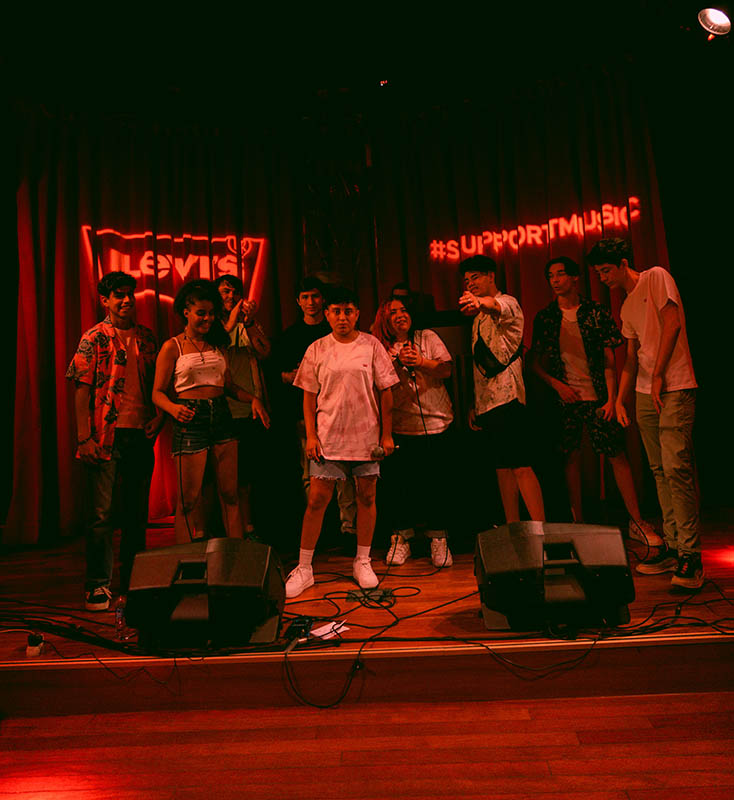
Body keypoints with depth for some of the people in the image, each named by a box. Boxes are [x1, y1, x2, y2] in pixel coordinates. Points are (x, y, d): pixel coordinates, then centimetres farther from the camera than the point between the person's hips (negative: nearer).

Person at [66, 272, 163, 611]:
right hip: (106, 436, -4)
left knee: (137, 512, 11)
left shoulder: (145, 336, 12)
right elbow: (82, 390, -6)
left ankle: (132, 582, 24)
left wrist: (158, 415, 4)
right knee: (101, 513, 0)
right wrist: (84, 438, -12)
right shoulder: (95, 338, -1)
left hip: (141, 434, 5)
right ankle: (98, 585, 13)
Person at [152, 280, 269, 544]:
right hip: (190, 420, -4)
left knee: (230, 493, 5)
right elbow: (158, 392, 0)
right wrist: (174, 408, -21)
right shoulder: (172, 347, 2)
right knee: (188, 499, -1)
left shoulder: (217, 344, 15)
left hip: (221, 417, 4)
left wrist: (252, 398, 1)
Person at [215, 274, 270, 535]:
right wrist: (230, 323, -15)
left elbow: (264, 352, -3)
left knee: (246, 474, 9)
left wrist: (249, 322, -16)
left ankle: (248, 528, 18)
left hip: (250, 411, 3)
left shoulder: (249, 325, 16)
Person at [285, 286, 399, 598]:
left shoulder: (371, 345, 2)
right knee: (317, 499, 0)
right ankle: (303, 568, 13)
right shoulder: (317, 349, 4)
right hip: (328, 435, 0)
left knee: (366, 497, 8)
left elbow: (385, 393, 4)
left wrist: (387, 434, 0)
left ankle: (362, 562, 25)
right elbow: (309, 397, 6)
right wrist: (311, 435, -1)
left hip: (366, 435, 1)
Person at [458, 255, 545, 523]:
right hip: (486, 401, 9)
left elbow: (499, 307, -31)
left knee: (520, 467, -12)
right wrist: (475, 404, 19)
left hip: (507, 398, -9)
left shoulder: (508, 303, -3)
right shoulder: (479, 316, 23)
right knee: (502, 467, 10)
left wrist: (480, 301, -54)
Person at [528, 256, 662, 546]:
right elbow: (535, 362, 9)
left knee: (618, 455, -2)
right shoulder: (544, 317, 6)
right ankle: (578, 522, 16)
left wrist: (611, 399, -8)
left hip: (597, 397, -1)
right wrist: (558, 385, -4)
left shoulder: (595, 312, 2)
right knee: (571, 457, 5)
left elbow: (609, 359, 1)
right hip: (565, 398, 1)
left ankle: (637, 521, 7)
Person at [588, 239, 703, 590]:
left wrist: (658, 376, -12)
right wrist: (618, 399, 16)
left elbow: (672, 324, -10)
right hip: (644, 394, 8)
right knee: (660, 471, 7)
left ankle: (690, 555, -7)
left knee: (676, 468, -13)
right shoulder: (626, 308, 21)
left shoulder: (656, 277, 1)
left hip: (674, 388, -7)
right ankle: (672, 547, 13)